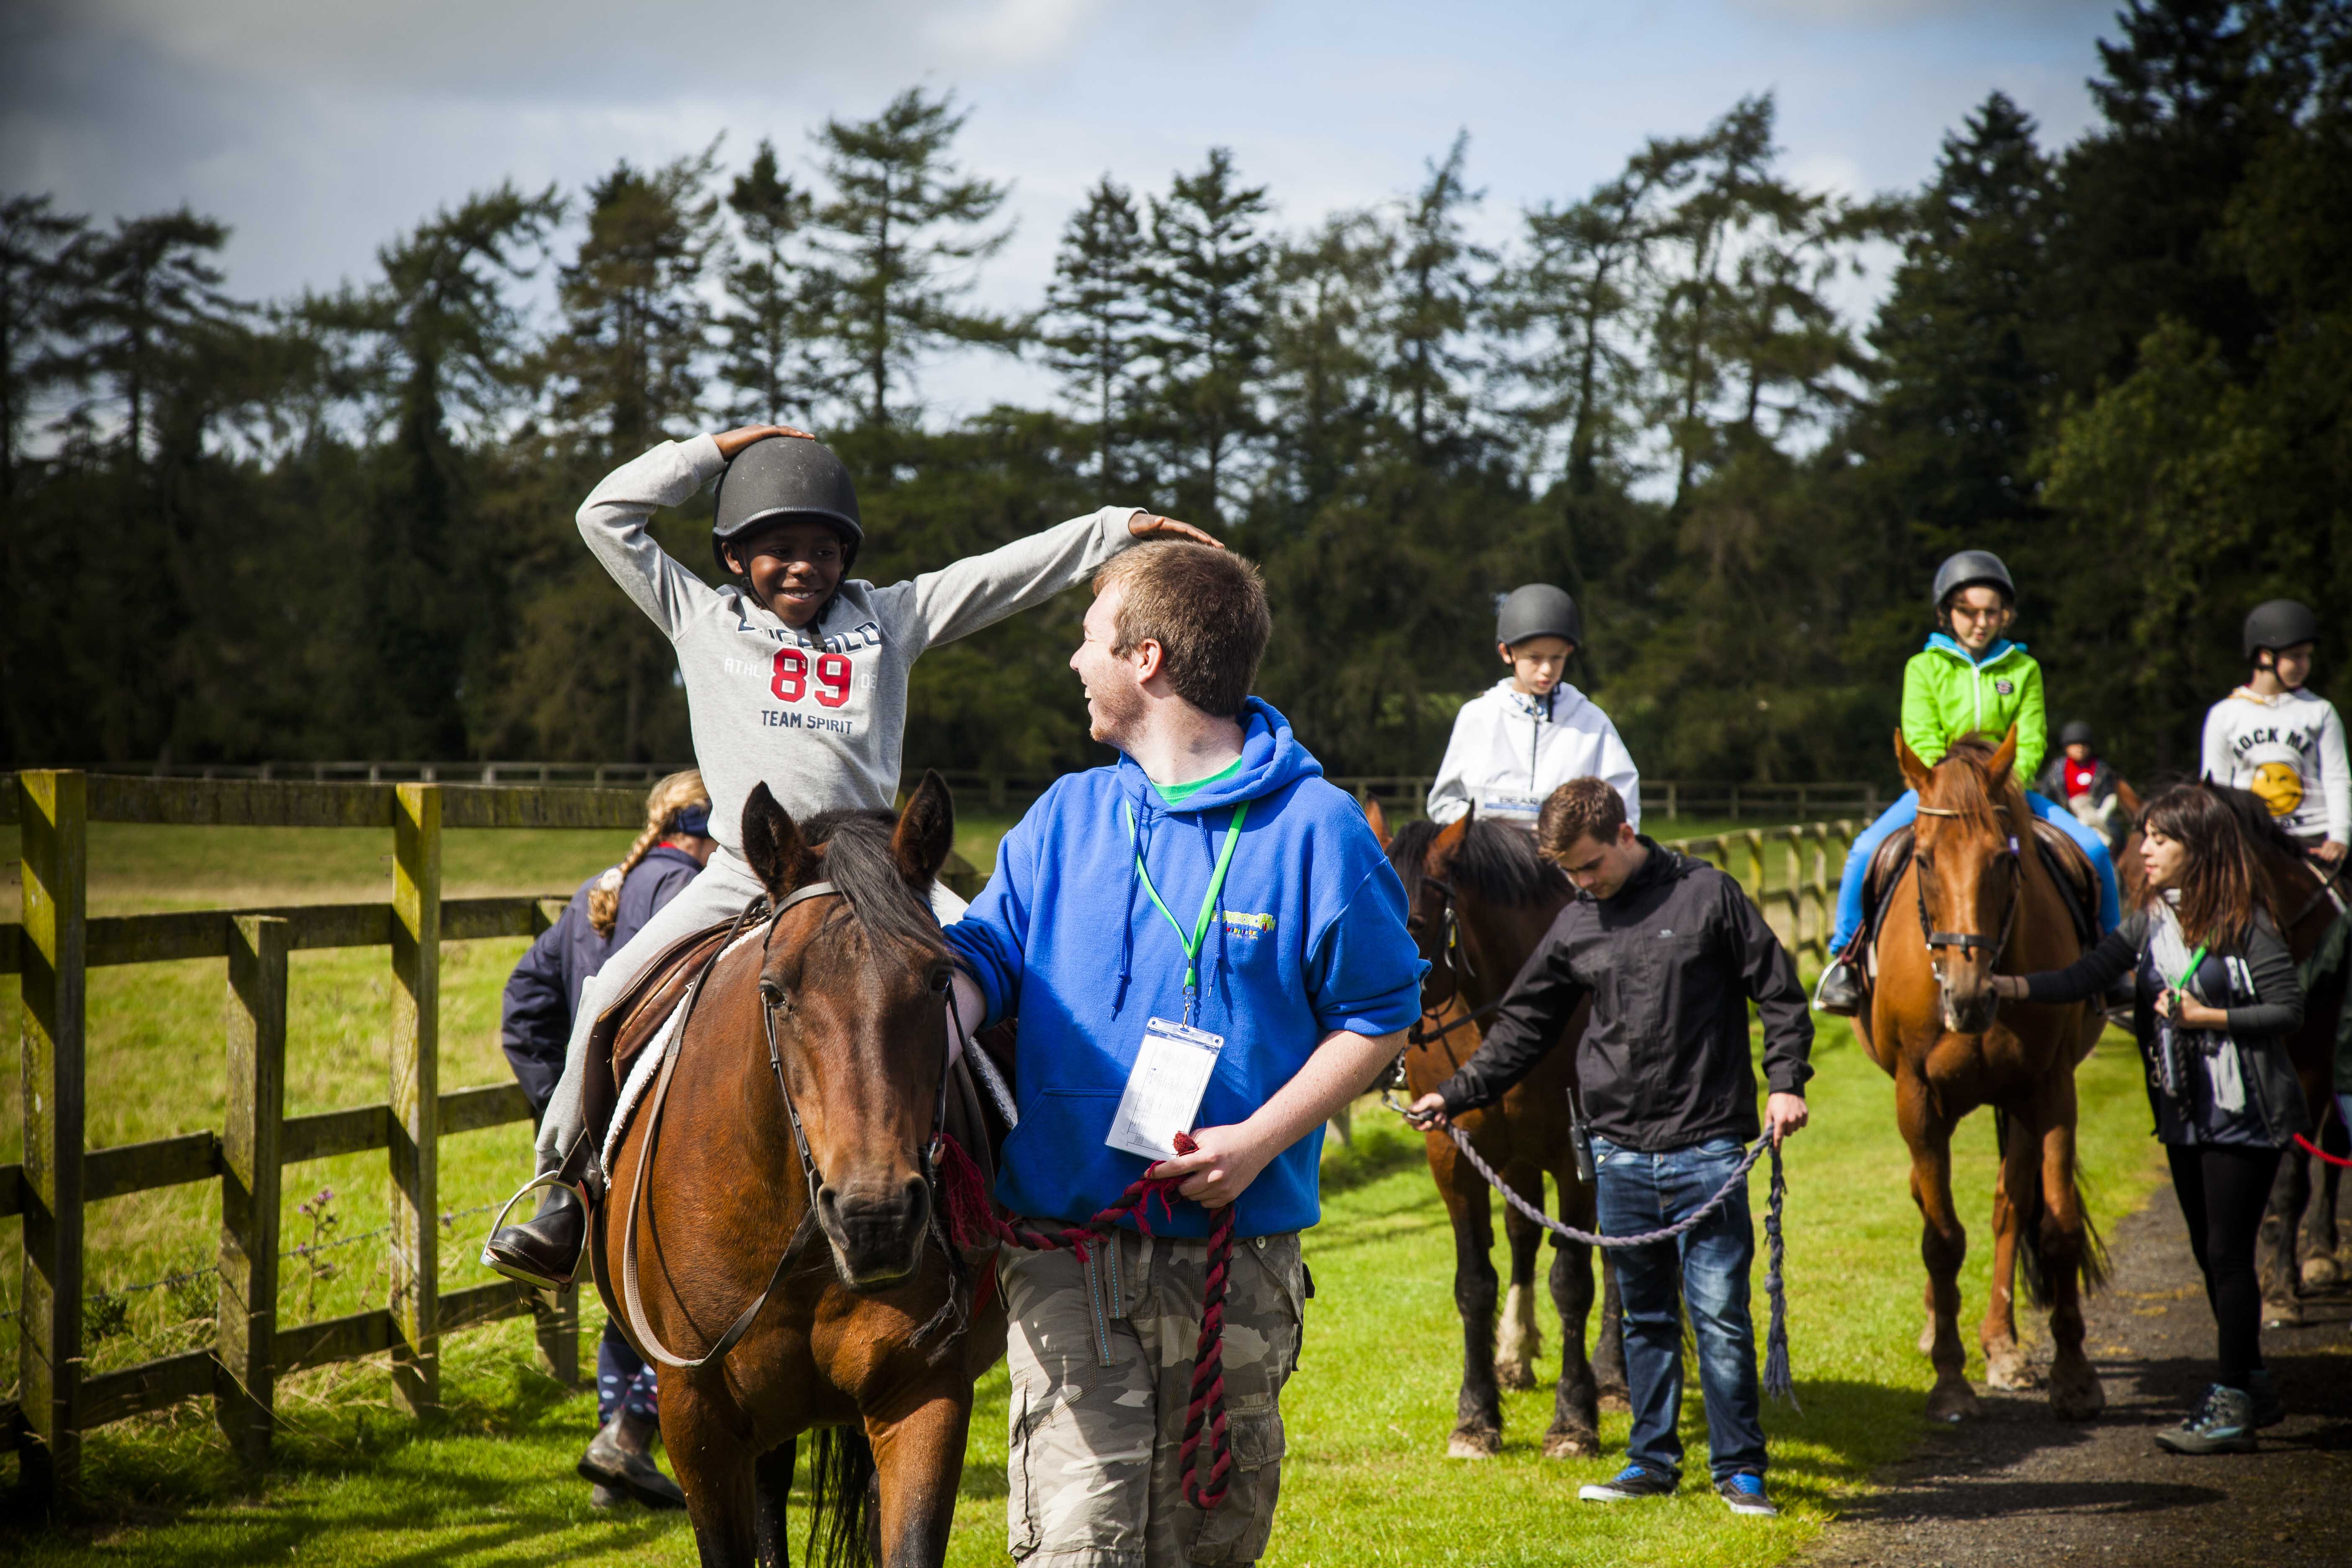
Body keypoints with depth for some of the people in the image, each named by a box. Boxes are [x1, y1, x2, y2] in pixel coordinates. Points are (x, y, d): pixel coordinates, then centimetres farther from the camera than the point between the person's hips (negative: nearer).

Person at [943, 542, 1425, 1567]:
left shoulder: (1314, 829, -3)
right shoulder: (1066, 816, 9)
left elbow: (1379, 1016, 1)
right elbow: (986, 951, 11)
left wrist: (1263, 1140, -11)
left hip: (1238, 1246, -1)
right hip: (1067, 1242, 1)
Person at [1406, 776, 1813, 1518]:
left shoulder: (1708, 896, -3)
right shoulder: (1574, 928, 8)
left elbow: (1779, 992, 0)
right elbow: (1522, 1027, 15)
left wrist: (1786, 1082, -11)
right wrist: (1454, 1095, 9)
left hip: (1707, 1148, -4)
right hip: (1620, 1150, 4)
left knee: (1720, 1312, -4)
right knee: (1646, 1316, 11)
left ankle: (1740, 1469, 6)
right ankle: (1653, 1460, 21)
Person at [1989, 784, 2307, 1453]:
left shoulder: (2245, 923, -14)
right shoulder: (2151, 920, 5)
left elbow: (2289, 1009, -15)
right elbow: (2085, 977, -2)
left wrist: (2206, 1017, -20)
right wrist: (2008, 986, -14)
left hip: (2245, 1115, -7)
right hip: (2184, 1114, 7)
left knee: (2228, 1253, -4)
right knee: (2208, 1253, 14)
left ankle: (2230, 1408, 3)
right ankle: (2252, 1387, 27)